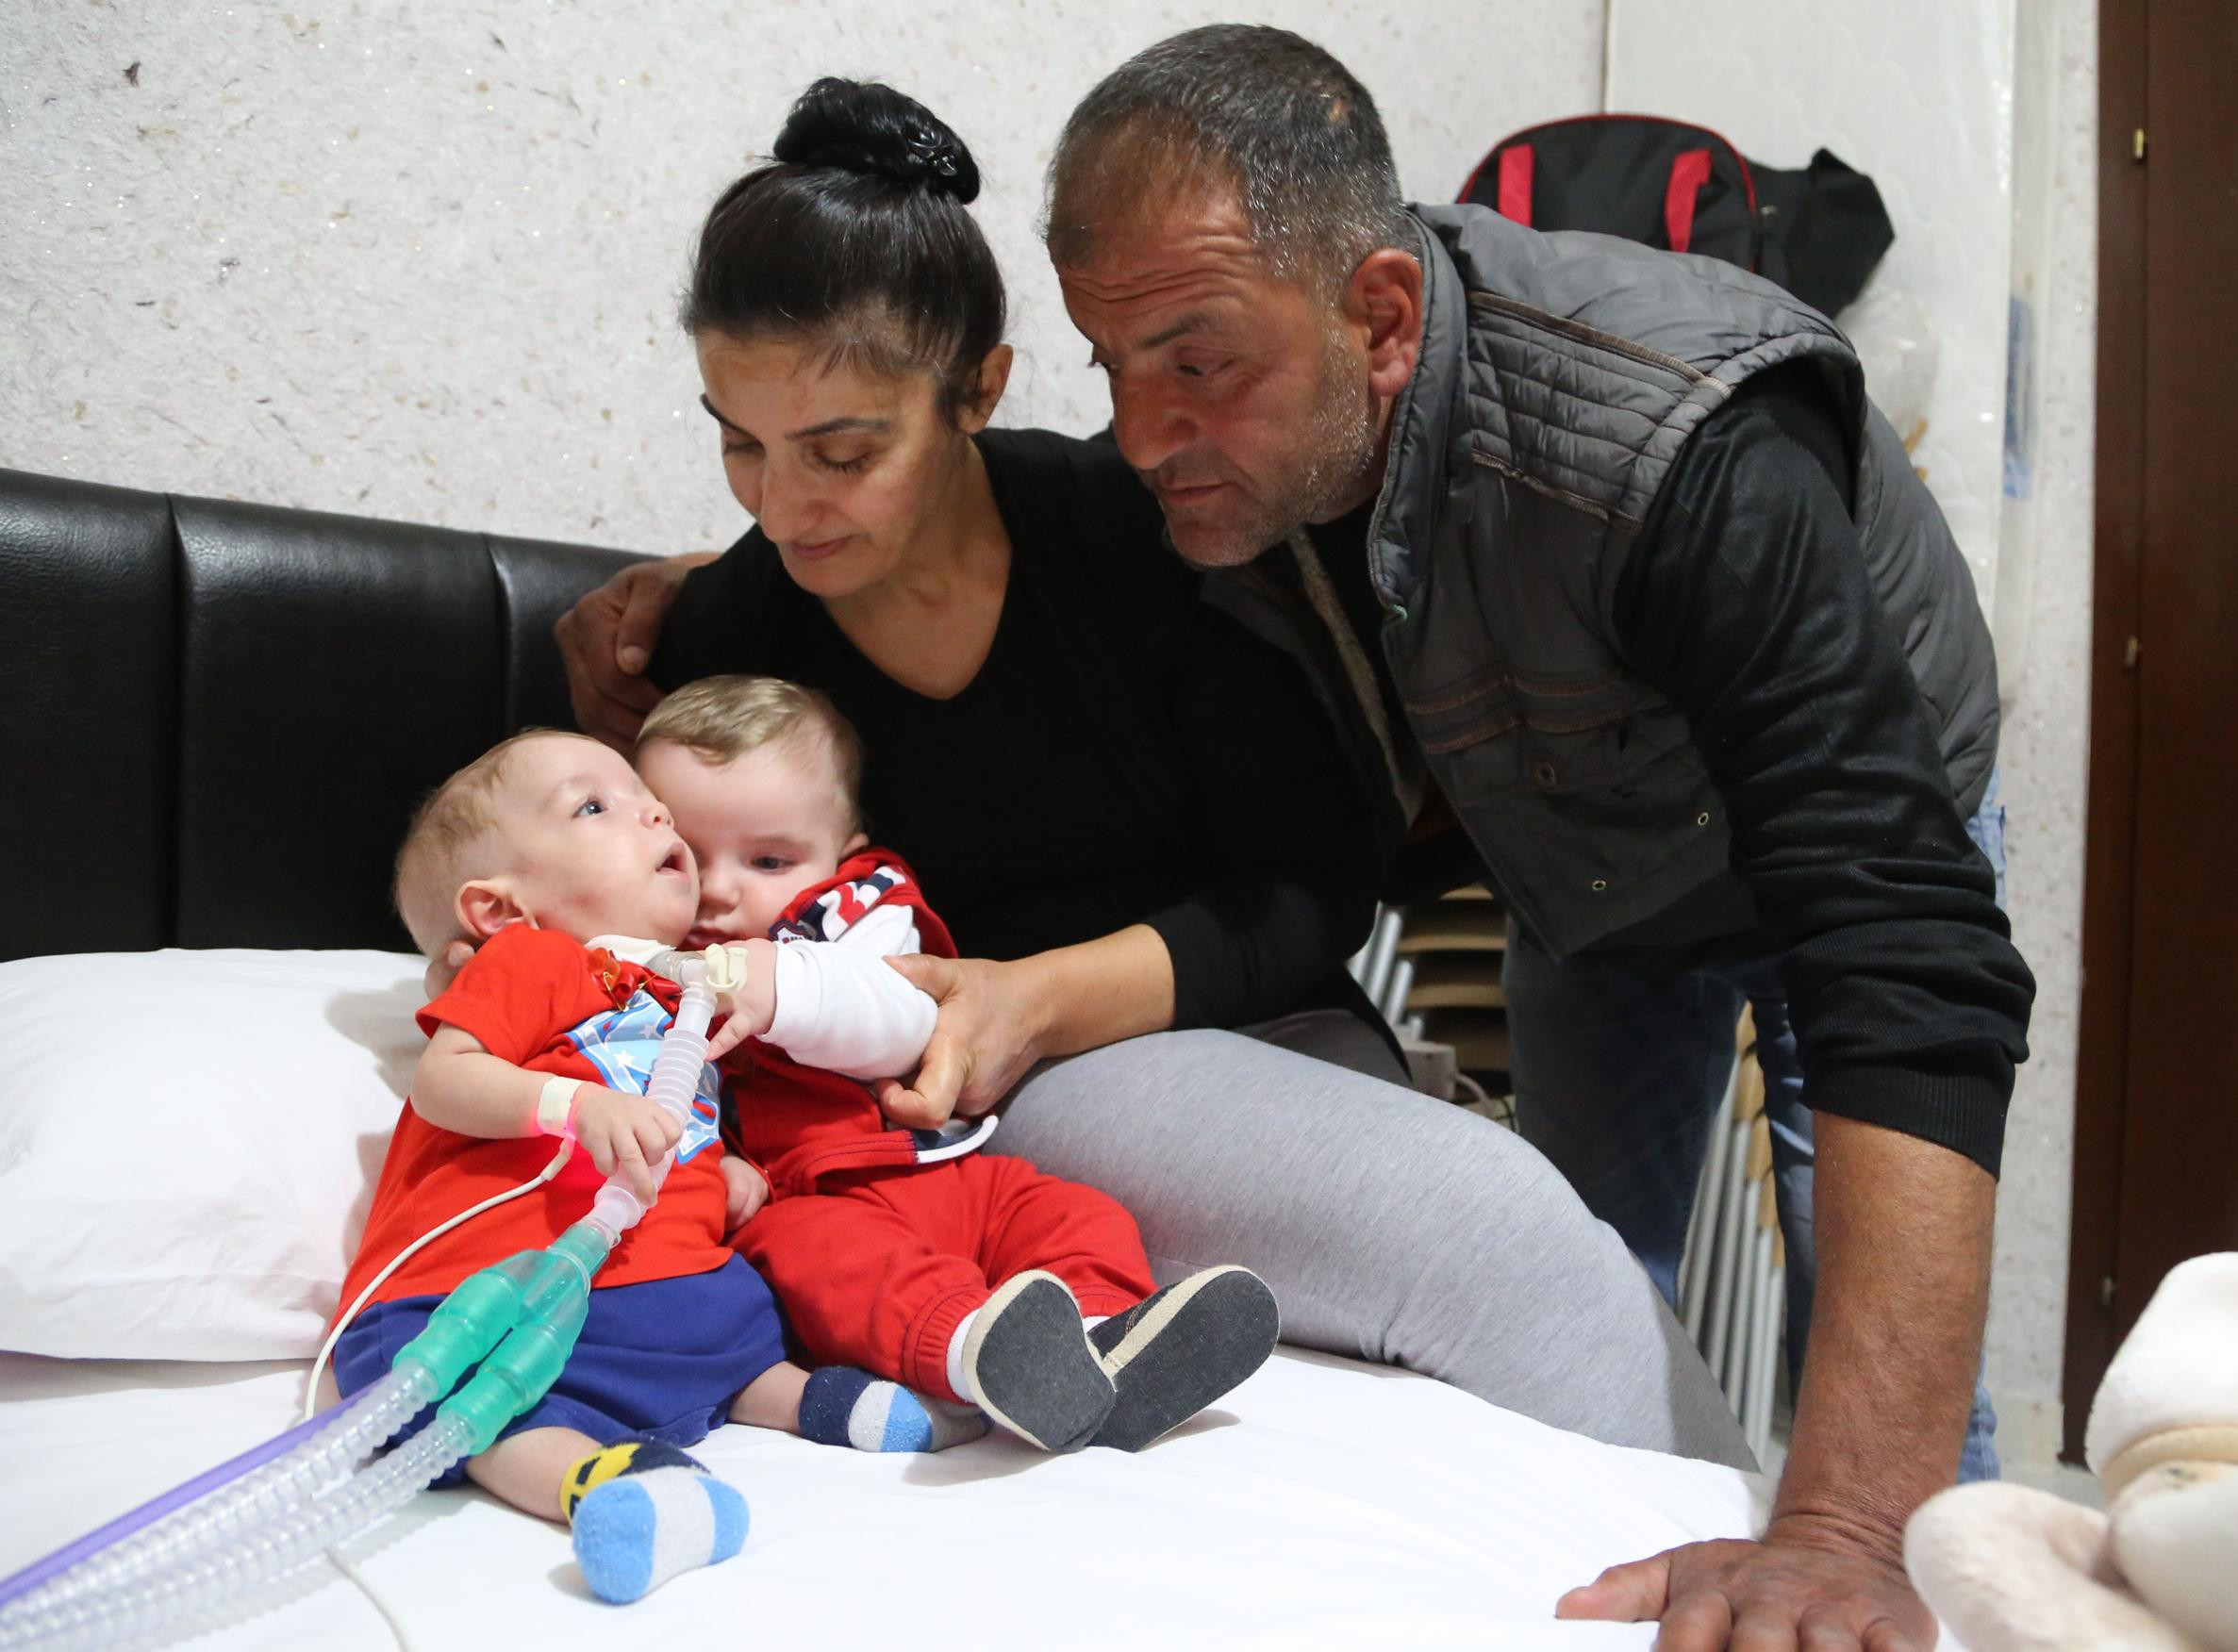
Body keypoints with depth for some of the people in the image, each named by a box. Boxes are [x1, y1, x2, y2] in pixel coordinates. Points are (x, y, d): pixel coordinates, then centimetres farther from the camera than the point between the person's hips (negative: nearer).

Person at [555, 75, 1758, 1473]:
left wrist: (1041, 996, -20)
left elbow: (1319, 889, -7)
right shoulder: (734, 621, -2)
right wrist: (618, 699, -7)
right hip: (1002, 1103, -1)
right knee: (1498, 1221, -29)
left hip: (1253, 1027, 2)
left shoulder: (1136, 525, -7)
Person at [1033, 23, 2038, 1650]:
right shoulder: (1213, 459, -23)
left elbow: (1909, 978, -48)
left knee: (1884, 1401, -9)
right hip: (1582, 885, 5)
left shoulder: (1681, 451, -43)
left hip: (1854, 838, -4)